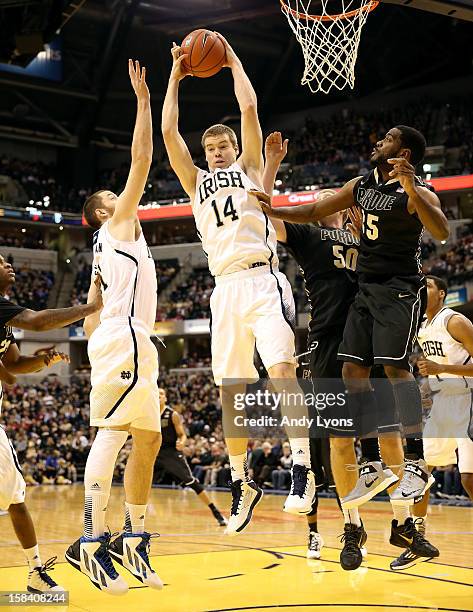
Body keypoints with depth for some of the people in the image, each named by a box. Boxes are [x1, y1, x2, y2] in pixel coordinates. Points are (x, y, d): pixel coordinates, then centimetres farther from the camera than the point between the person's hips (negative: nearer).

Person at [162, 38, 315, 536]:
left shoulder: (249, 168, 16)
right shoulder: (196, 182, 24)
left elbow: (248, 109, 6)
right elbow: (169, 132, 16)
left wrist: (232, 60, 16)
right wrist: (175, 77, 21)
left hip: (261, 280, -4)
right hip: (225, 289, 4)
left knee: (281, 371, -20)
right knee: (230, 390, 3)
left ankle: (302, 465, -15)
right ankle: (242, 482, 13)